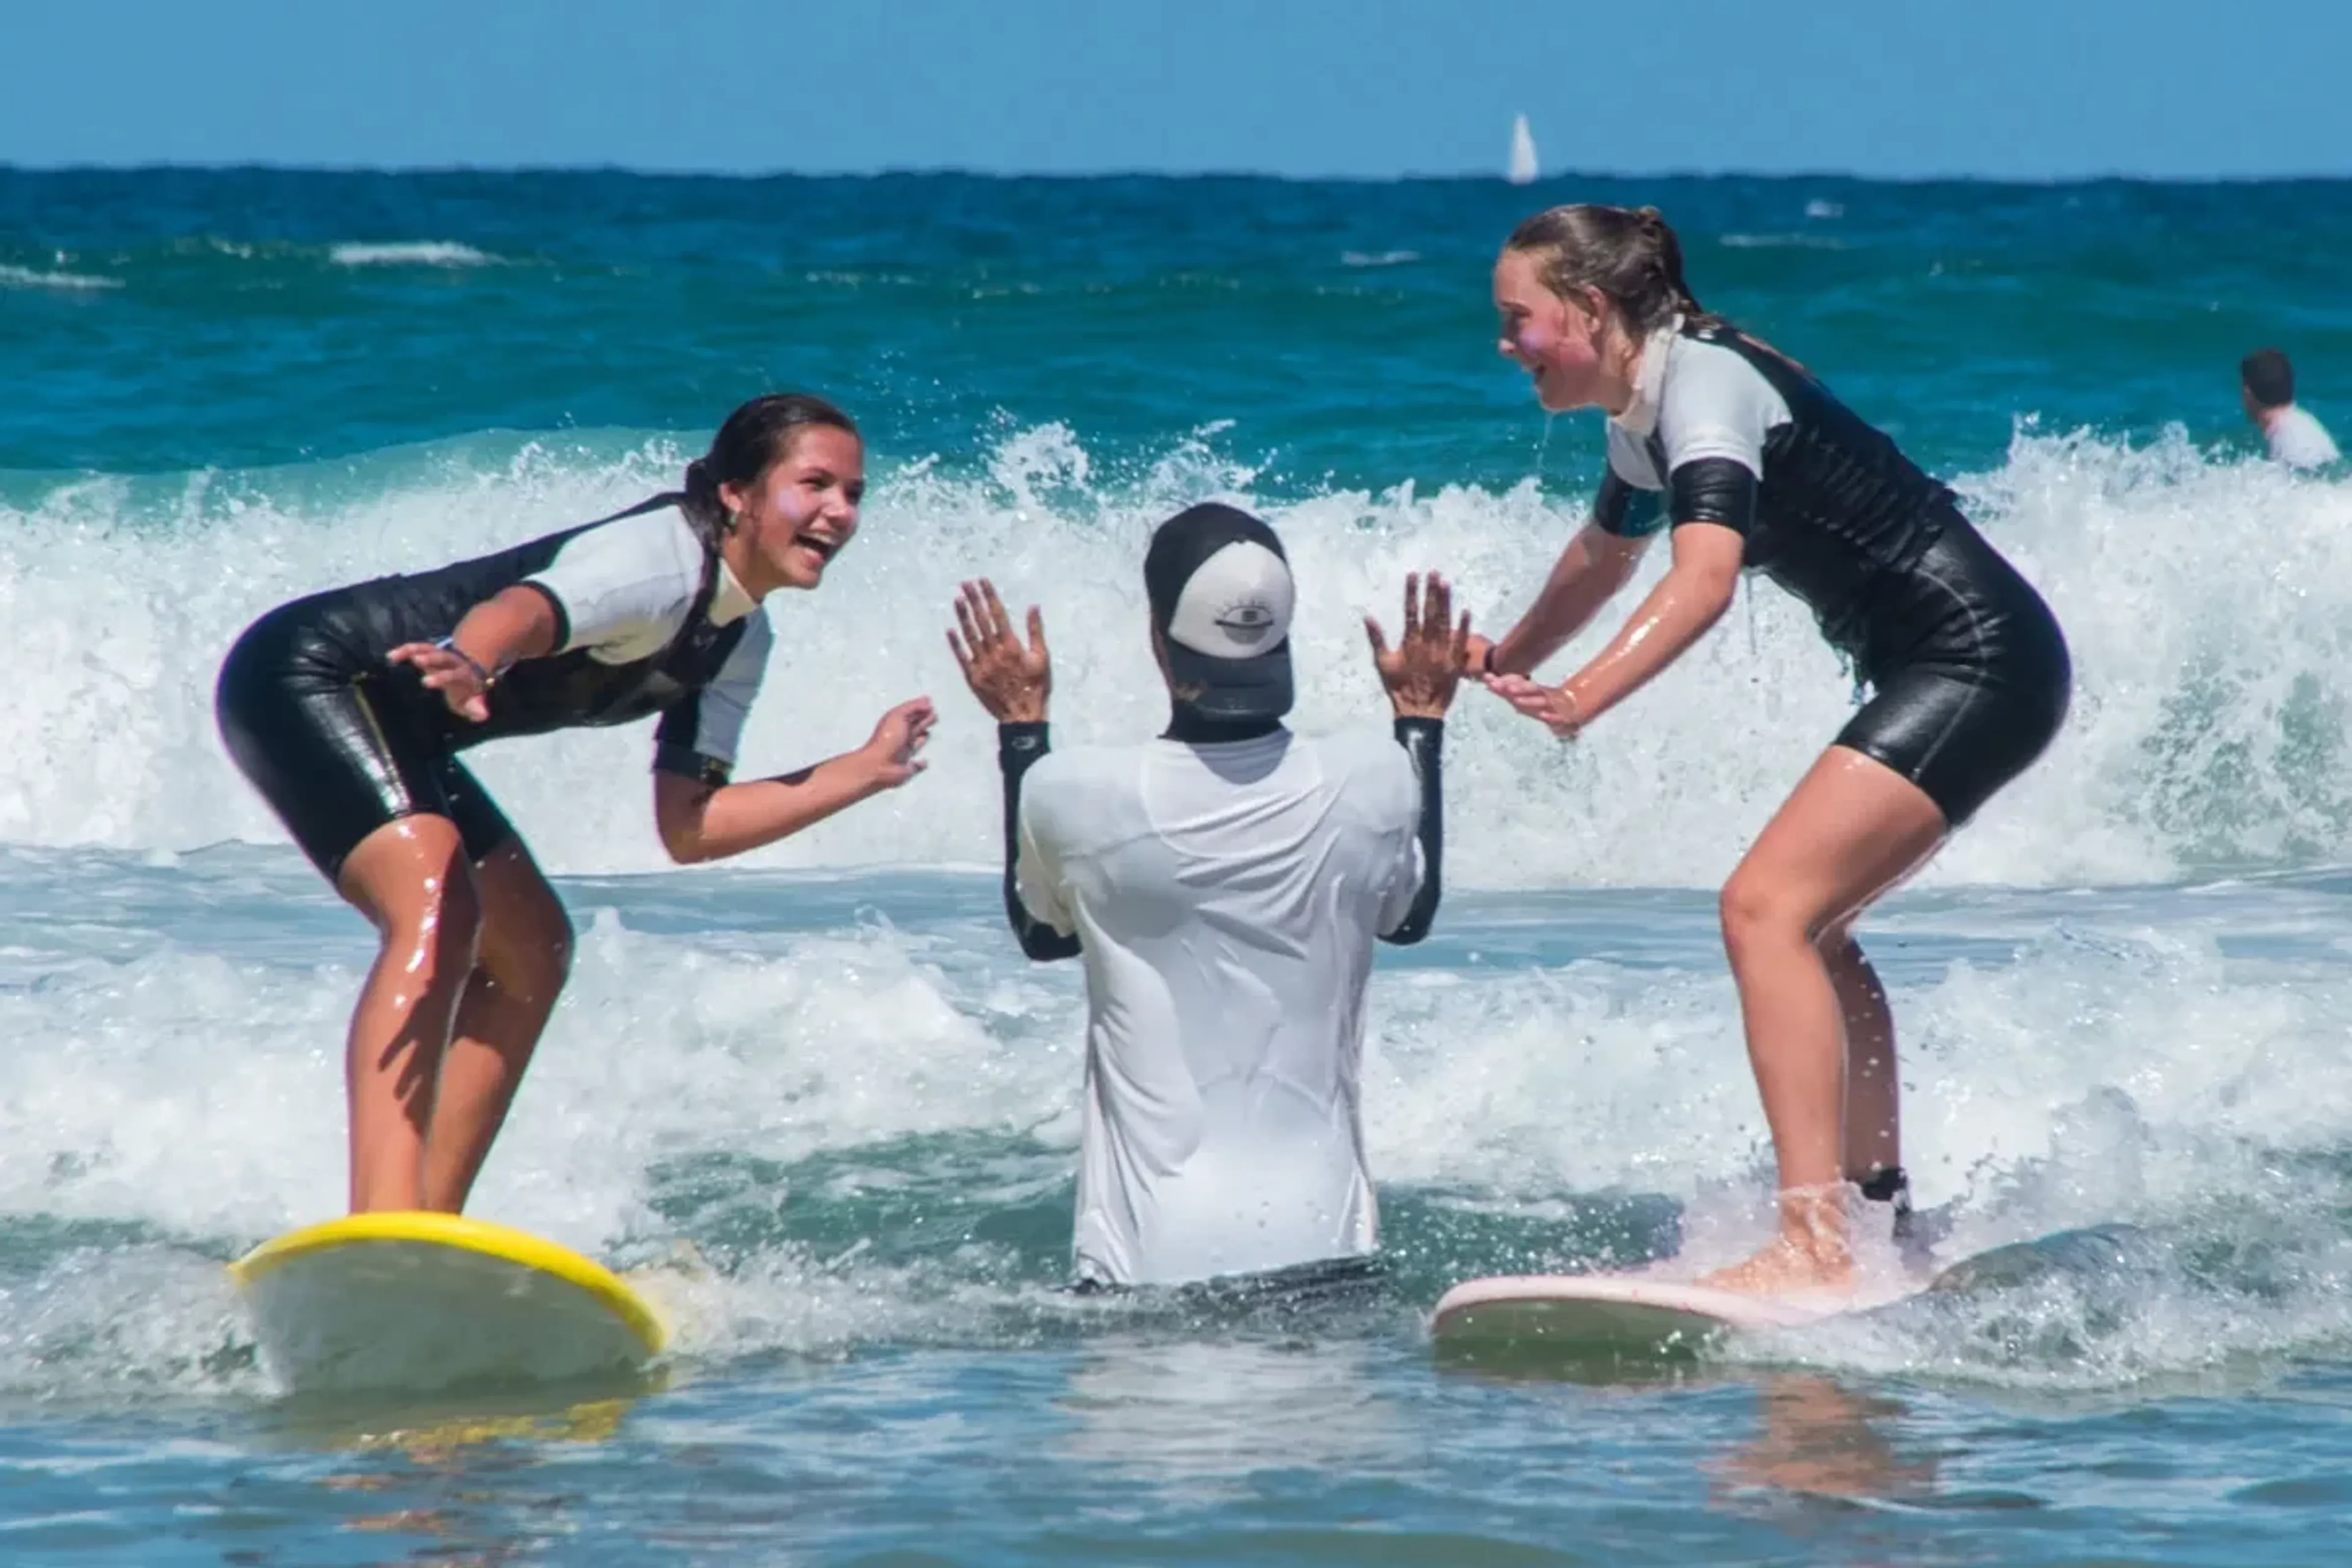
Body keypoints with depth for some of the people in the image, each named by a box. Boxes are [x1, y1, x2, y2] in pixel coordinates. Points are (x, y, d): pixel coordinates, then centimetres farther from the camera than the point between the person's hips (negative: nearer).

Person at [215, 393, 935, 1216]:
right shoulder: (666, 556, -21)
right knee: (438, 912, -30)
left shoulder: (738, 645, 9)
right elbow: (521, 610, -41)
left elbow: (690, 829, 7)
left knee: (529, 950, 16)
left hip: (391, 727, 11)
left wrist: (869, 769, 5)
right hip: (306, 673, -11)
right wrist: (468, 664, -64)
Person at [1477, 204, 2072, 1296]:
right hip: (1943, 673, 11)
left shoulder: (1702, 380, -17)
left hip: (1982, 661, -11)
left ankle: (1815, 1249, -31)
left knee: (1765, 909, -21)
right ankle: (1881, 1210, 37)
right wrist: (1500, 664, 45)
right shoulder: (1645, 414, 13)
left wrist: (1579, 698, -45)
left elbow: (1704, 578, -34)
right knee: (1806, 926, 24)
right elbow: (1601, 561, 34)